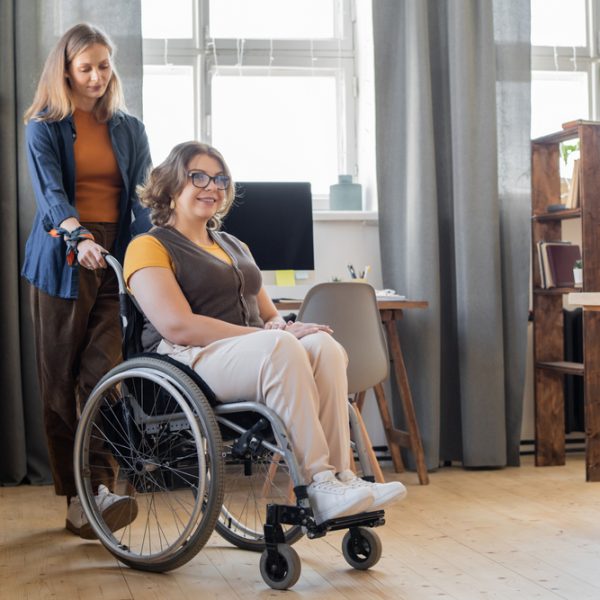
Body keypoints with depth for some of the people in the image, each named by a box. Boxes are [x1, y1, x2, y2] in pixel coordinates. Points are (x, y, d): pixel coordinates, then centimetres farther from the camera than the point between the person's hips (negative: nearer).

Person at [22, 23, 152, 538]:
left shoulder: (130, 130, 13)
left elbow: (143, 197, 3)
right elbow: (51, 191, -11)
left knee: (102, 375, -10)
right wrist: (79, 236, -31)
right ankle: (74, 496, 5)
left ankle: (102, 485, -14)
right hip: (64, 259, -1)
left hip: (117, 260, 1)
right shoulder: (44, 128, 5)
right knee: (60, 380, 0)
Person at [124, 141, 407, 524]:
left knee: (323, 344, -26)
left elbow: (270, 314, 24)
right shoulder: (149, 247, 4)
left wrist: (281, 327, -4)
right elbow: (179, 326, -12)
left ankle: (341, 475, -34)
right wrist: (270, 336, -15)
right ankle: (319, 488, -37)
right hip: (188, 363, -6)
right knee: (281, 348, -36)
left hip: (254, 356, 7)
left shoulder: (235, 247, 29)